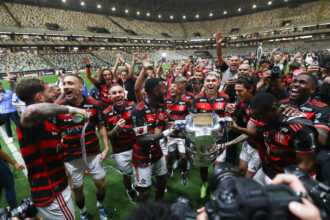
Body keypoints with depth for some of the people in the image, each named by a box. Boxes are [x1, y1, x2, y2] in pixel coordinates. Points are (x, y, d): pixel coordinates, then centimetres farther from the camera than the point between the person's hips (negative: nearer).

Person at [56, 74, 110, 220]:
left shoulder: (94, 105, -6)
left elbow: (101, 127, 3)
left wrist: (106, 147, -3)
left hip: (94, 153, 1)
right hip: (71, 158, -1)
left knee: (101, 183, 13)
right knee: (77, 188, 16)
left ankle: (100, 205, 46)